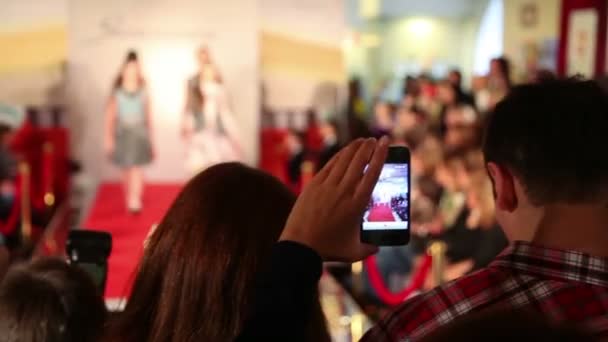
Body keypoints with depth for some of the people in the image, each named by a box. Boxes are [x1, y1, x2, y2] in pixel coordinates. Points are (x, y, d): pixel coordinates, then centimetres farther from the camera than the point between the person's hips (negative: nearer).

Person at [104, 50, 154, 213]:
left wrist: (150, 137, 11)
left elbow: (149, 115, 8)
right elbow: (110, 116, -2)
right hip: (122, 133, 1)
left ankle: (135, 201, -11)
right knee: (126, 169, 9)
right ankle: (129, 198, 23)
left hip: (139, 133, 0)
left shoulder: (143, 93, 1)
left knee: (137, 168, -8)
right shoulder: (117, 94, -2)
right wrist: (108, 137, -7)